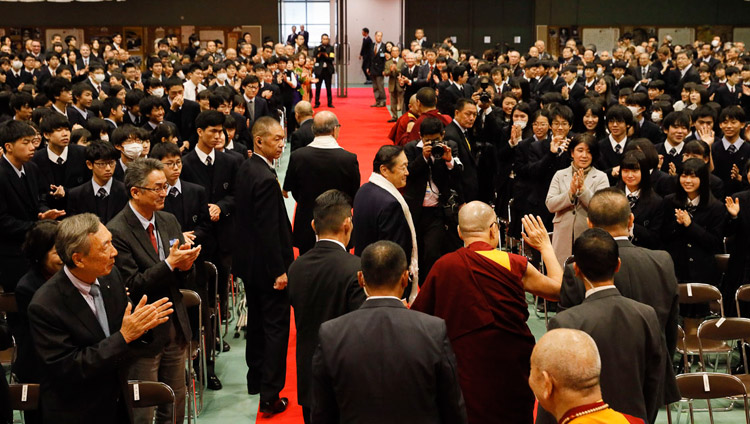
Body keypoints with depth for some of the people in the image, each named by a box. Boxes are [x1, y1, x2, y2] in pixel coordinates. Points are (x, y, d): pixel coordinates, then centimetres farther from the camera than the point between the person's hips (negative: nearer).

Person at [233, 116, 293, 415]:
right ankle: (270, 396, 5)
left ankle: (255, 380, 35)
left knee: (256, 321, 21)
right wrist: (279, 271, -20)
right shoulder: (265, 178, -24)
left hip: (249, 260, 9)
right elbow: (269, 231, -25)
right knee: (276, 328, 0)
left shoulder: (245, 169, 4)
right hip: (267, 265, -9)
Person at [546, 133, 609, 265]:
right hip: (563, 239, 1)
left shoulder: (601, 177, 5)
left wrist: (583, 189, -16)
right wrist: (571, 192, -13)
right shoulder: (560, 175, 10)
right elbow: (550, 205, 0)